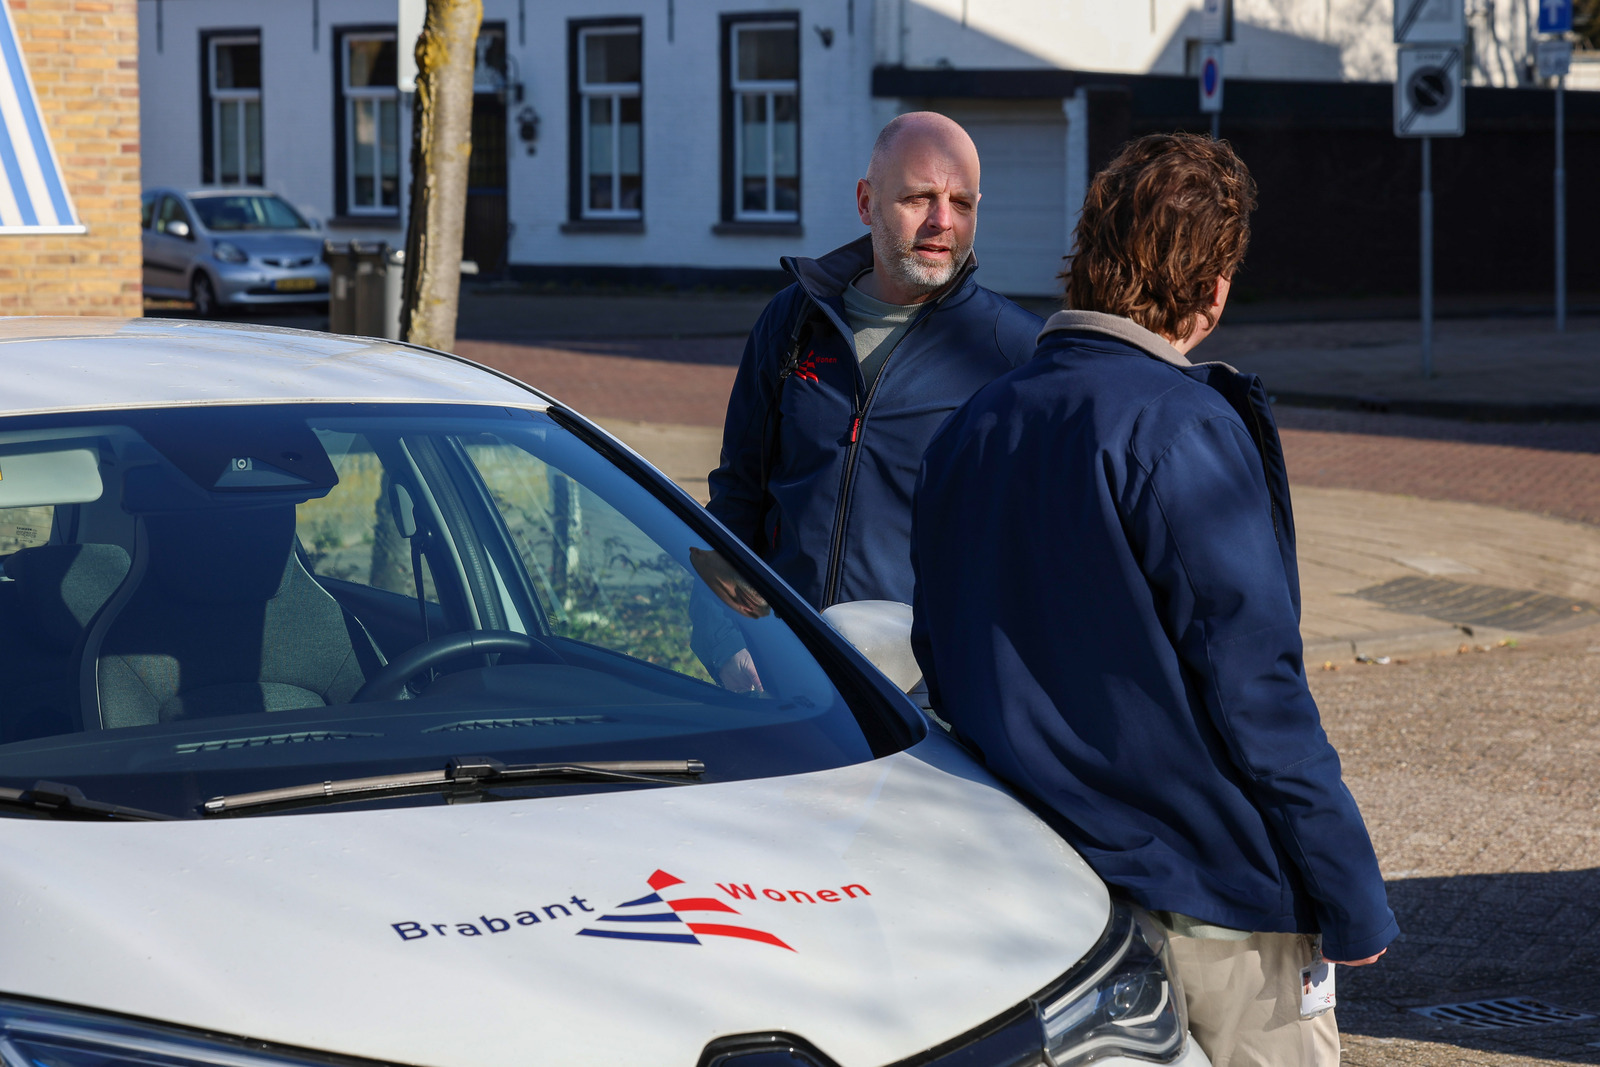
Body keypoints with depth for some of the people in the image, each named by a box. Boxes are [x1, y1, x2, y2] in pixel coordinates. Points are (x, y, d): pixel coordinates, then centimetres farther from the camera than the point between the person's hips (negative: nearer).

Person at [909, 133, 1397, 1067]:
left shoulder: (970, 428, 8)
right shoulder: (1184, 430, -15)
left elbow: (939, 664, 12)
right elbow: (1255, 686, -18)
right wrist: (1355, 900, -12)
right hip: (1209, 897, -7)